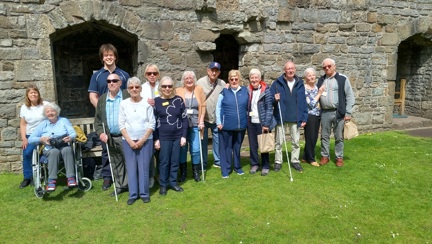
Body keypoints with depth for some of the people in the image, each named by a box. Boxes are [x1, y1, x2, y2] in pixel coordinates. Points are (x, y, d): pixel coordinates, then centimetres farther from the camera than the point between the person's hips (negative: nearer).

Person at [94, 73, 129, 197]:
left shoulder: (128, 96, -2)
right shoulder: (102, 99, 10)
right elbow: (97, 119, 11)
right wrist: (101, 132, -4)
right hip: (110, 138, 4)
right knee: (116, 163, 13)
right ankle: (120, 185, 25)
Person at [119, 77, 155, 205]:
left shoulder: (147, 103, -2)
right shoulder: (123, 104, 2)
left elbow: (152, 124, -3)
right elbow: (121, 124, 1)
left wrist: (143, 140, -9)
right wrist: (130, 140, -7)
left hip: (145, 140, -1)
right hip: (128, 140, 1)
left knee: (144, 167, 1)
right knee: (131, 168, 4)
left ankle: (144, 193, 14)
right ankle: (132, 194, 13)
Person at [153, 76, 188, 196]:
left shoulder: (179, 100, 1)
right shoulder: (156, 101, -2)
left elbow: (184, 119, 4)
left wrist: (184, 136, -1)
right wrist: (156, 139, -3)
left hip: (177, 136, 2)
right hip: (163, 137, -2)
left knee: (175, 161, 9)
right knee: (164, 161, 4)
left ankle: (173, 182, 24)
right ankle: (163, 184, 19)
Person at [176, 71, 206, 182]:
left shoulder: (199, 90, 4)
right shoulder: (178, 91, 0)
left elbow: (203, 106, 4)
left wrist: (201, 121, -2)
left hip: (195, 124, 1)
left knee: (195, 149, 1)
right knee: (182, 149, 5)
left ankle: (196, 172, 18)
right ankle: (183, 172, 19)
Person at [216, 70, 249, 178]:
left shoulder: (245, 91, 4)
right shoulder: (224, 92, -1)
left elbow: (248, 107, 11)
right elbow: (218, 108, 0)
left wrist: (247, 120, 10)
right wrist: (219, 122, -4)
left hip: (241, 125, 2)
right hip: (226, 126, -2)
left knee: (237, 147, 14)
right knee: (226, 147, 5)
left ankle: (237, 167, 29)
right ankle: (226, 170, 14)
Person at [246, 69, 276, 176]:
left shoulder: (266, 90, -9)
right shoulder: (248, 90, 5)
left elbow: (269, 109, -11)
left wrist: (266, 124, -15)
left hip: (262, 123, -4)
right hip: (251, 122, 4)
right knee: (252, 145, 10)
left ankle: (265, 166, 18)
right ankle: (254, 164, 25)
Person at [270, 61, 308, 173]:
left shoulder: (300, 84, 5)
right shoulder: (277, 83, -2)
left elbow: (303, 102, 6)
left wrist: (304, 118, 2)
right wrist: (275, 99, -22)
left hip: (296, 118, 2)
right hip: (281, 117, -2)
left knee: (296, 141, 10)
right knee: (279, 142, 7)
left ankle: (295, 160, 24)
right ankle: (278, 161, 20)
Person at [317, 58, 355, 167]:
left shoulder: (342, 79, -3)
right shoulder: (321, 80, 10)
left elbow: (350, 96, -4)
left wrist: (348, 112, -9)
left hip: (338, 112, -4)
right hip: (325, 112, 4)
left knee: (339, 137, 6)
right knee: (324, 136, 10)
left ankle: (339, 157, 18)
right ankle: (325, 156, 22)